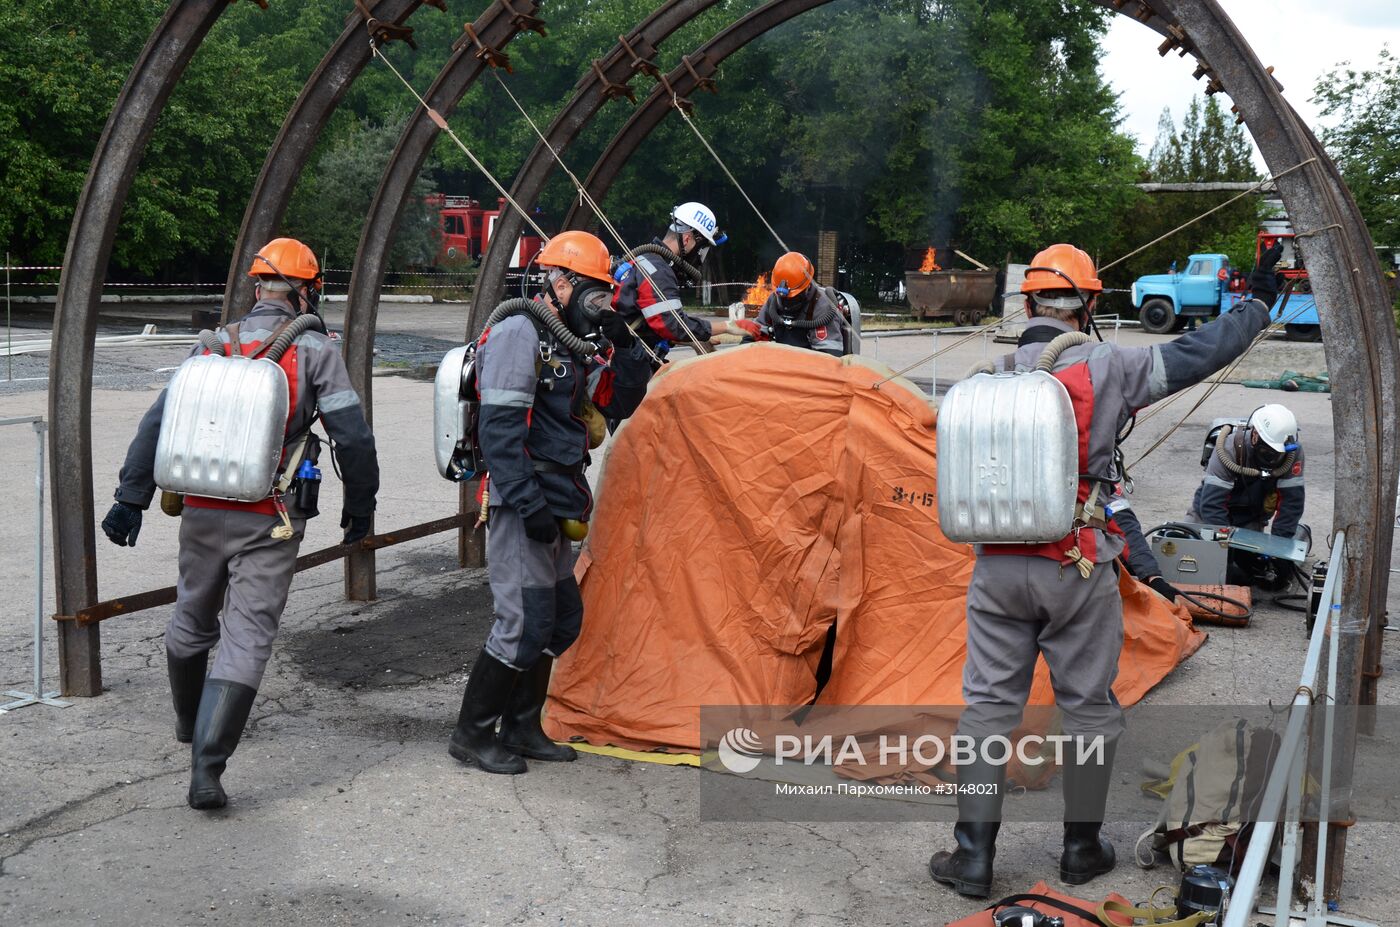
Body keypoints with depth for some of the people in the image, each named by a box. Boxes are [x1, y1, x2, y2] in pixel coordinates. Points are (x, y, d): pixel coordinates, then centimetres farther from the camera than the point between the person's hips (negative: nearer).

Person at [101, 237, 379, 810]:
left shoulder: (212, 347, 8)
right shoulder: (314, 350, -4)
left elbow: (156, 424, 5)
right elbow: (353, 436, -6)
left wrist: (131, 498, 7)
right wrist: (360, 505, 7)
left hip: (203, 512, 5)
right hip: (269, 522, -4)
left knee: (192, 620, 24)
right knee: (246, 638, -3)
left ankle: (189, 722, 47)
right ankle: (207, 765, -13)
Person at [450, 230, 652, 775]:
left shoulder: (571, 347, 16)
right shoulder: (520, 333, -13)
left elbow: (620, 404, 19)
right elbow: (498, 429, -20)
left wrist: (625, 346, 4)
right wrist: (529, 504, -23)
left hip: (551, 504, 10)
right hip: (523, 503, -10)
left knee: (562, 618, 14)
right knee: (525, 623, -9)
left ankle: (522, 729, 25)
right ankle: (471, 735, 5)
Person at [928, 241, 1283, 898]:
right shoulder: (1107, 368, -9)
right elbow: (1197, 354, -1)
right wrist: (1260, 303, 14)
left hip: (997, 567, 3)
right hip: (1077, 571, -3)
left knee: (989, 703, 10)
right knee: (1088, 707, 14)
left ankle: (973, 855, 13)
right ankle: (1082, 848, 26)